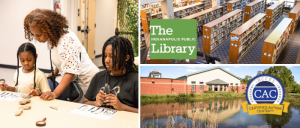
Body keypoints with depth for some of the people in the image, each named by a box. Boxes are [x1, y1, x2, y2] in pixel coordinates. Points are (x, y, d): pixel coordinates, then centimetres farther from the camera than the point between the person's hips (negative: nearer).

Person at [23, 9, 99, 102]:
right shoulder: (53, 38, 4)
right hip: (73, 81, 9)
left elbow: (71, 72, -30)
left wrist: (55, 93, -33)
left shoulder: (67, 40, -25)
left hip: (85, 80, -8)